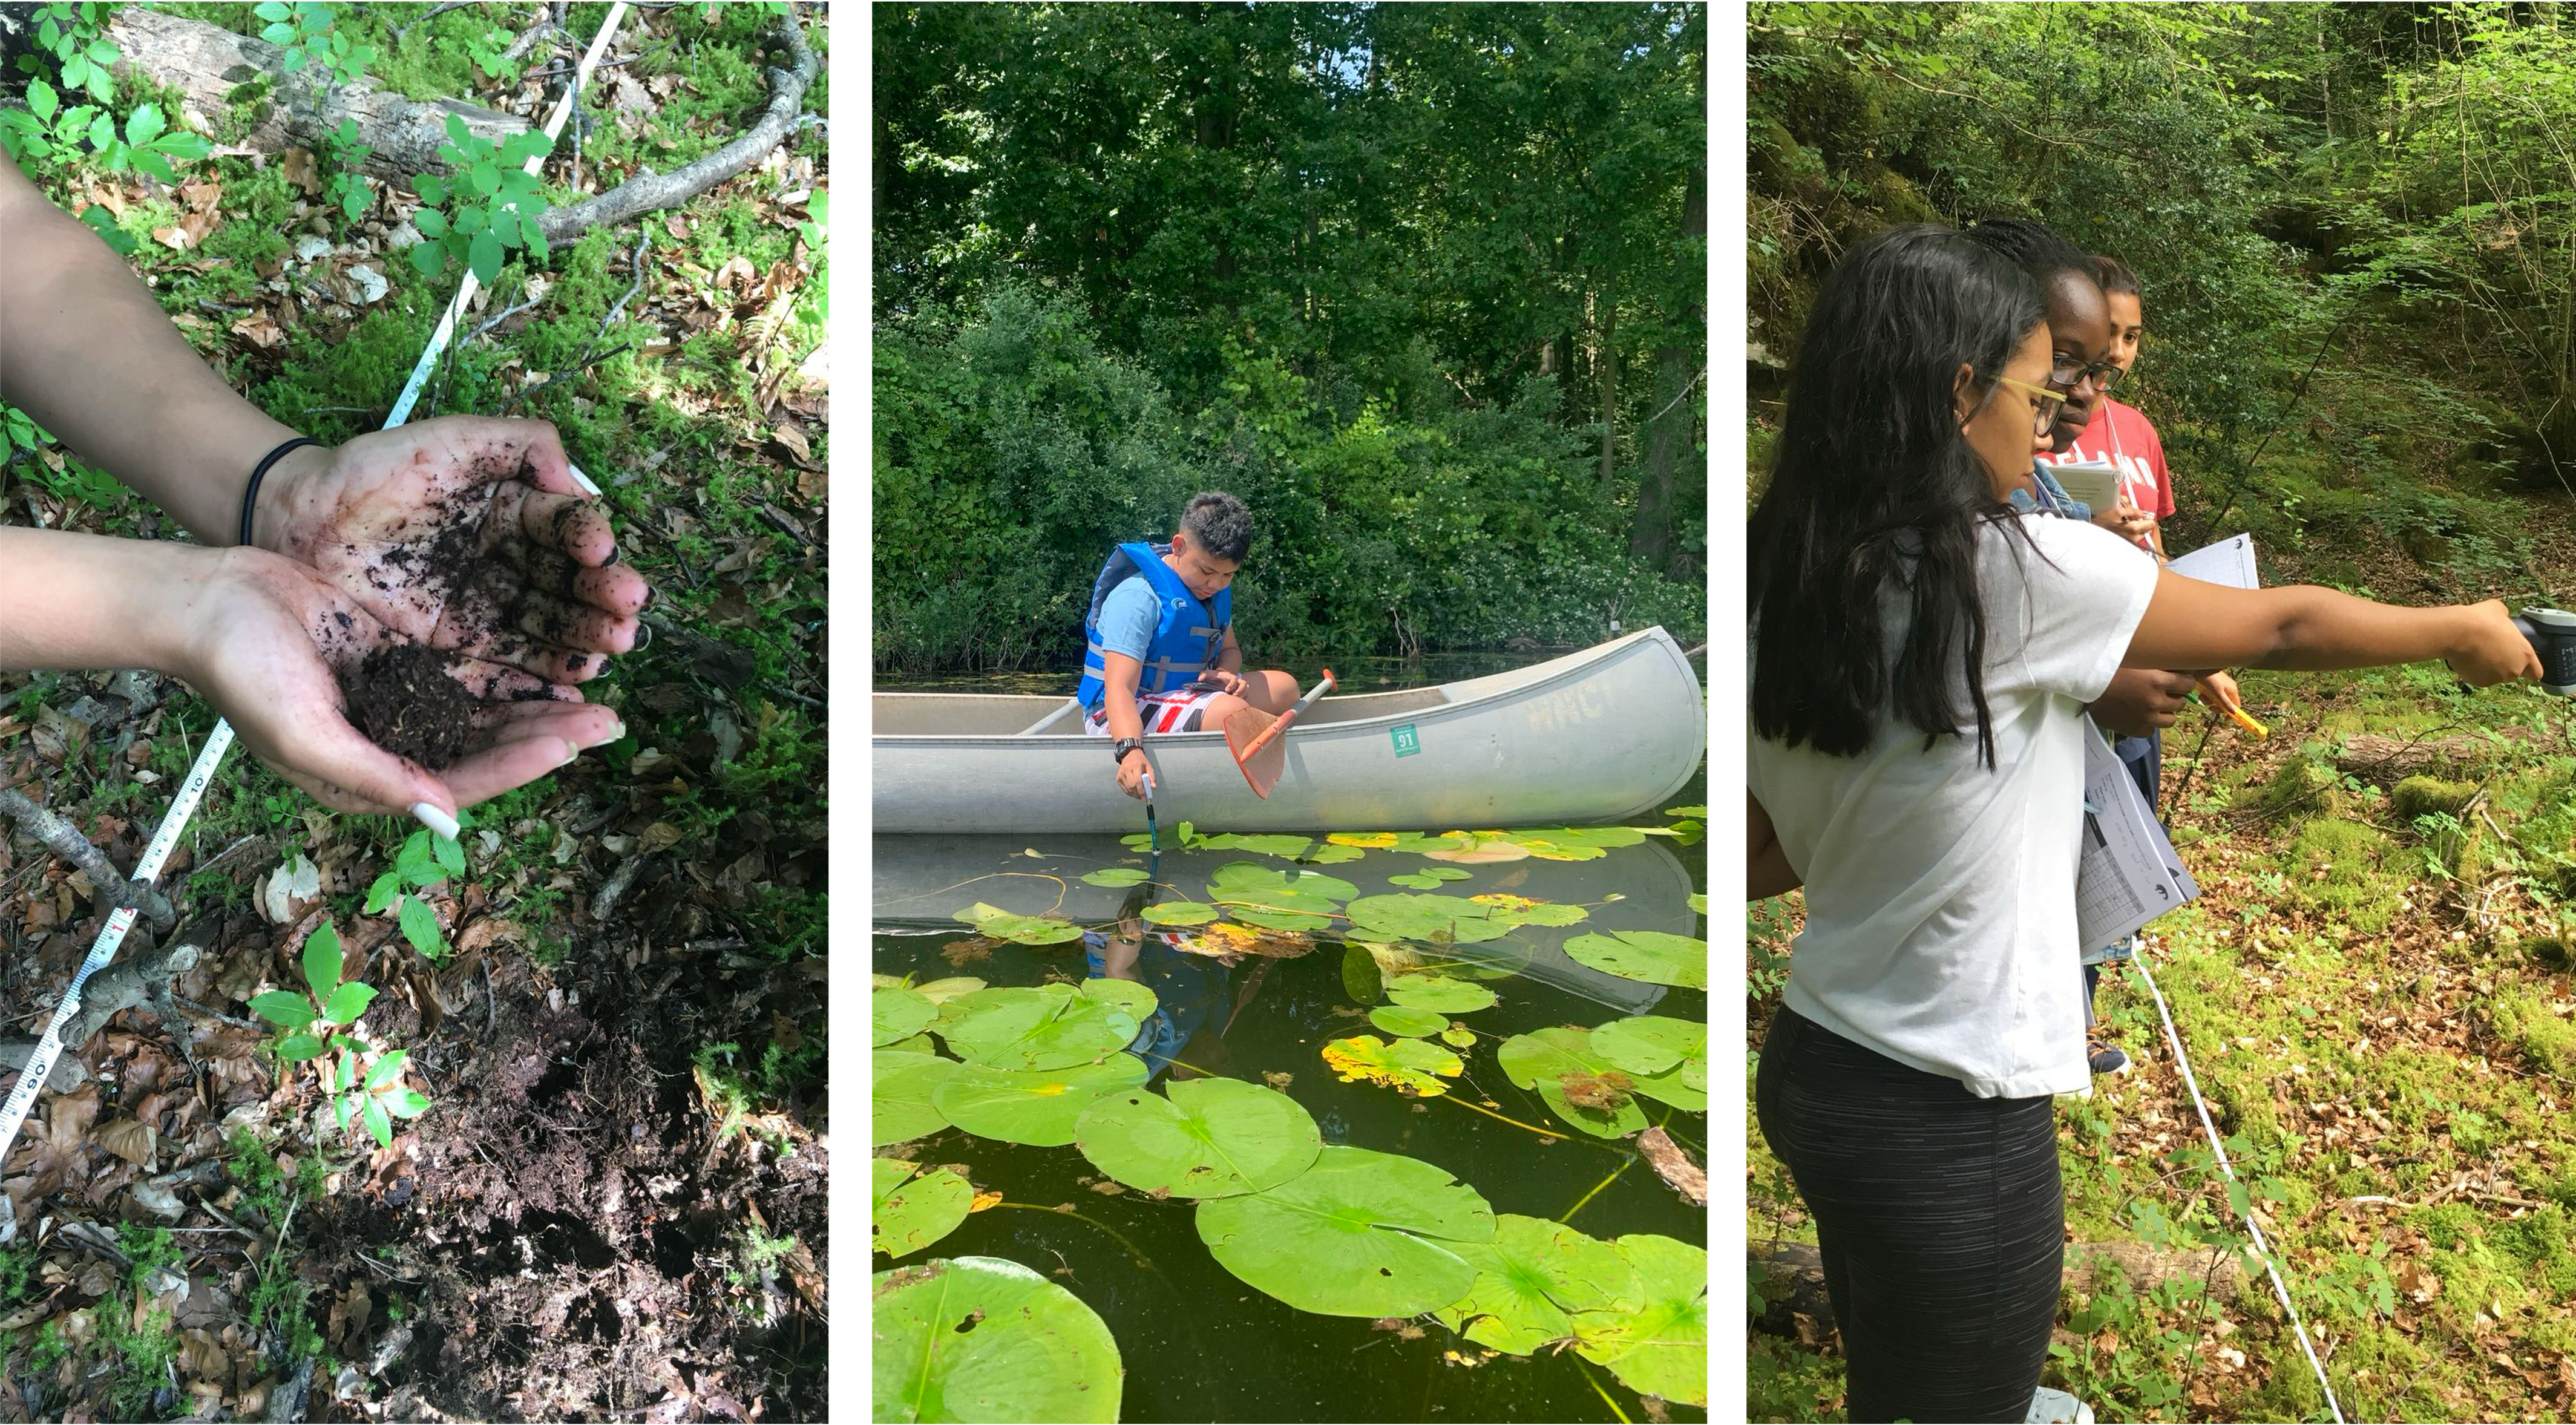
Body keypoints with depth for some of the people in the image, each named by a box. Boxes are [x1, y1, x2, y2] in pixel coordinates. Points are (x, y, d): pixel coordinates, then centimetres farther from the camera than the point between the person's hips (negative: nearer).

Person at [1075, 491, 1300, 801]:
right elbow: (1119, 688, -32)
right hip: (1120, 717, -10)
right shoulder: (1137, 597, -22)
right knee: (1231, 711, -33)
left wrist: (1226, 674, -6)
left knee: (1284, 687, 6)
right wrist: (1130, 750, -51)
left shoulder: (1216, 588, 6)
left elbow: (1230, 649, 21)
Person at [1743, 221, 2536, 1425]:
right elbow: (2281, 629, -4)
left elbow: (1759, 863, 5)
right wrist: (2466, 632, 14)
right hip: (1950, 1122, -6)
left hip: (1810, 1069, 6)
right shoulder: (2013, 569, -20)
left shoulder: (1773, 591, -3)